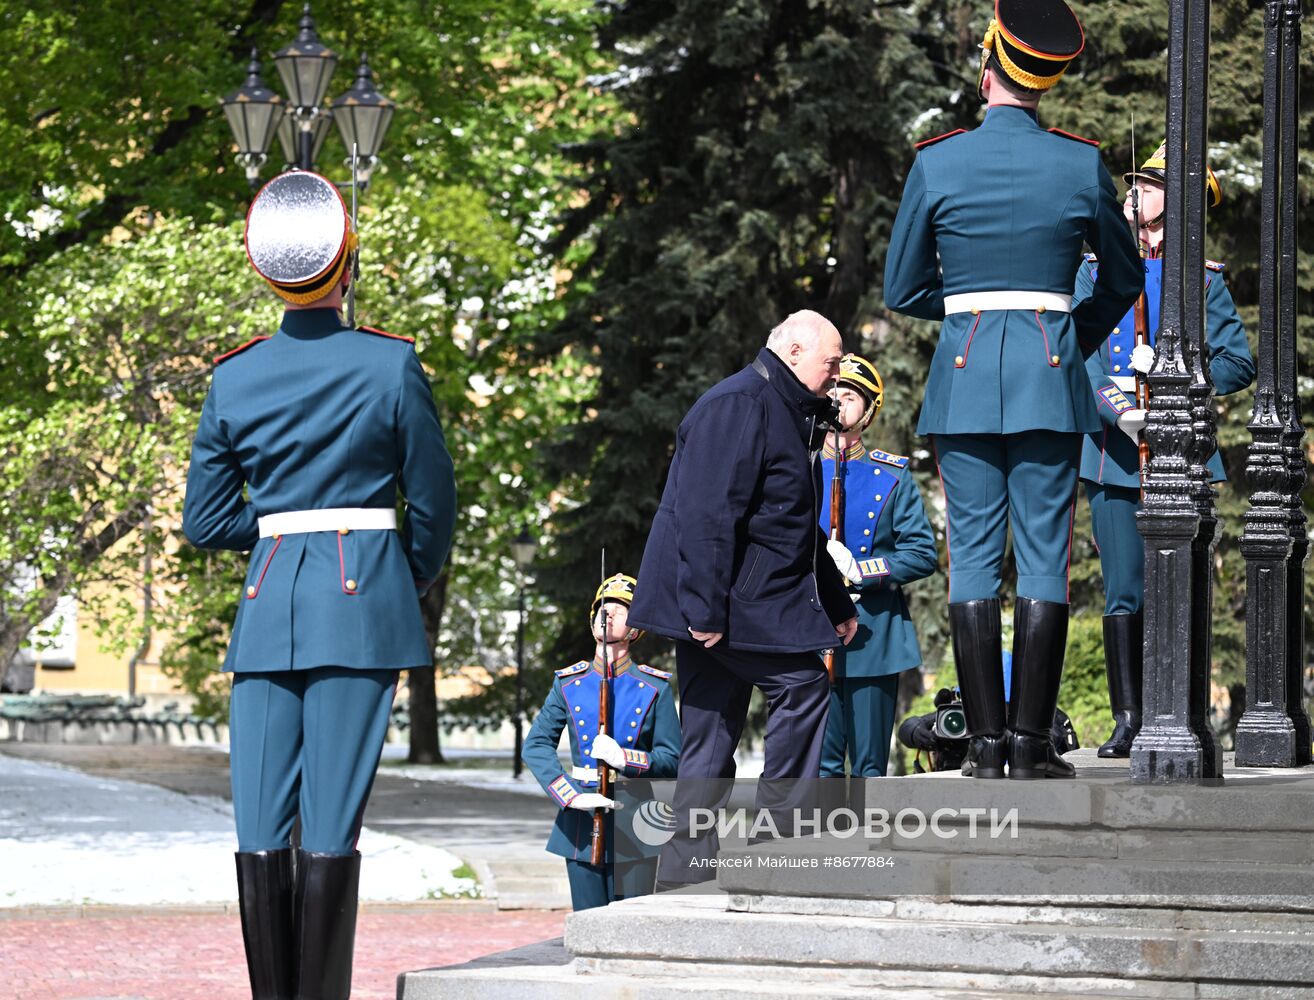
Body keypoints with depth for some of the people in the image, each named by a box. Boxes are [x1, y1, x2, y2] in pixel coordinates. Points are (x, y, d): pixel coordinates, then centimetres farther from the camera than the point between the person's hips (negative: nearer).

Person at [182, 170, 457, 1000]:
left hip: (267, 605, 2)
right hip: (363, 603, -2)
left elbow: (206, 522, 7)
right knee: (330, 825, -3)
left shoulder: (234, 378, 4)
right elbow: (433, 505, 1)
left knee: (261, 829, 4)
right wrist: (414, 583, 19)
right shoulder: (392, 365, -4)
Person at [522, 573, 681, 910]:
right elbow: (536, 745, 0)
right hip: (582, 821, 2)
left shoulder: (655, 688, 2)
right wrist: (572, 796, -14)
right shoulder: (568, 683, 7)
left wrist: (625, 759, -19)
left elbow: (672, 759, 0)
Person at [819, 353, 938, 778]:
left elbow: (923, 555, 2)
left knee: (870, 767, 2)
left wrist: (860, 571, -12)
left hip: (875, 639, 0)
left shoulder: (892, 476, 8)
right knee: (820, 764, -5)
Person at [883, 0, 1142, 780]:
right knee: (1044, 557, 1)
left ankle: (987, 742, 2)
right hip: (1051, 374, 0)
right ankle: (1031, 743, -2)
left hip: (964, 369, 1)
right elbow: (1124, 282, 10)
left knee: (974, 556, 5)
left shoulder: (936, 164, -2)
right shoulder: (1082, 165, -1)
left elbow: (904, 291, 5)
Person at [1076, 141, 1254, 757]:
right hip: (1114, 452, 1)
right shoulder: (1095, 272, 12)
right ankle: (1129, 719, 4)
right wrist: (1121, 412, -14)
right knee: (1123, 594, -1)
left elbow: (1238, 363, 4)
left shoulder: (1203, 280, 8)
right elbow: (1079, 356, 2)